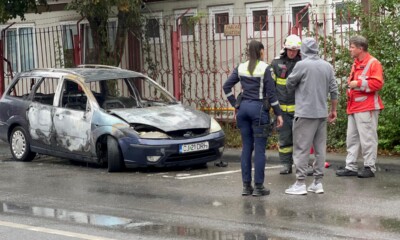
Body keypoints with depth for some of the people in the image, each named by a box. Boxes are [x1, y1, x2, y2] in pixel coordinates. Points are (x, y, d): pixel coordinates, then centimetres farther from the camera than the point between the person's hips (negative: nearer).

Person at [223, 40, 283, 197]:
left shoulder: (241, 68, 5)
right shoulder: (265, 69, -8)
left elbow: (226, 86, 4)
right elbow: (271, 93, -9)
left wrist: (235, 104, 9)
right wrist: (278, 113, -3)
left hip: (244, 108, 5)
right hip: (259, 108, -5)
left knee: (246, 148, 9)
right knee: (259, 149, 0)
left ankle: (246, 186, 11)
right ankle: (258, 187, 1)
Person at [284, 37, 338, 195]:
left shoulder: (302, 65, -10)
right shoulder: (327, 66, 7)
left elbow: (290, 84, 2)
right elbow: (334, 90, 9)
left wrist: (291, 92, 25)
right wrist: (333, 110, 19)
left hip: (305, 113, -6)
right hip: (322, 113, 6)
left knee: (301, 148, -2)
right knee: (320, 148, 10)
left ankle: (300, 183, -2)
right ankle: (318, 182, 14)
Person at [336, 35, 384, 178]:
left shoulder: (373, 63, -9)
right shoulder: (355, 64, 19)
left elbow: (377, 83, -19)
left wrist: (358, 83, -19)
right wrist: (350, 84, 14)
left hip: (366, 108, -9)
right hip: (353, 108, 9)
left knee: (367, 138, -5)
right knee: (352, 138, 10)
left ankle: (369, 167, 2)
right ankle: (351, 167, 14)